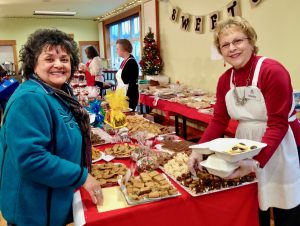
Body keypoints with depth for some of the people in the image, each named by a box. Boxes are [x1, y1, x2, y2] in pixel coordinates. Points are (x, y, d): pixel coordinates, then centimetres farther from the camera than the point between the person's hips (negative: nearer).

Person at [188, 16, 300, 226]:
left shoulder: (273, 71, -18)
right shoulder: (225, 79, 1)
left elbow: (278, 124, -22)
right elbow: (219, 121, 2)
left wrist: (256, 162, -32)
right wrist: (199, 150, -11)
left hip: (279, 148, -5)